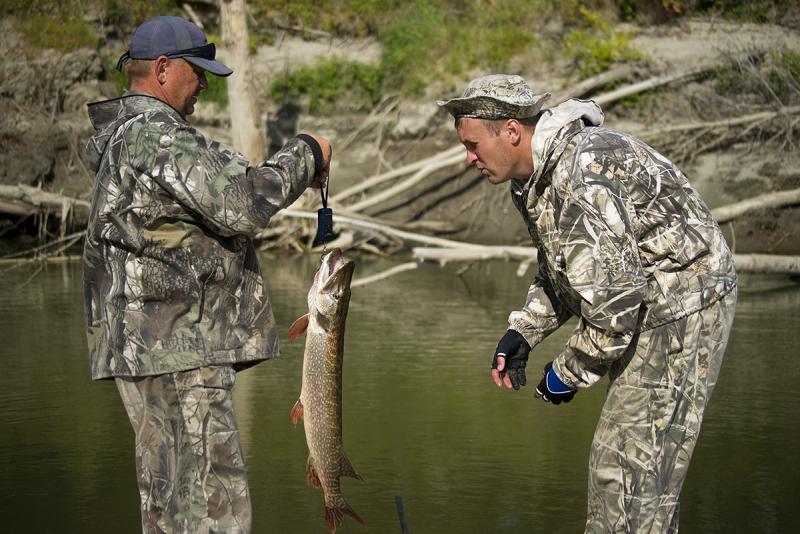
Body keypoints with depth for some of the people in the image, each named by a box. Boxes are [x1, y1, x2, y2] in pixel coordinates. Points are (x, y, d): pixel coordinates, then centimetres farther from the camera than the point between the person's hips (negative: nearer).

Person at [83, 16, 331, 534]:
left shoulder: (124, 137, 20)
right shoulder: (157, 137, -15)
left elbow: (215, 189, 26)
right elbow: (240, 207, -22)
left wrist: (290, 175, 15)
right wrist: (303, 153, -8)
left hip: (145, 344, 11)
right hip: (176, 345, -11)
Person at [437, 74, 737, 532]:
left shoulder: (580, 176, -27)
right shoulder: (538, 175, 8)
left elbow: (615, 298, -29)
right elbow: (562, 272, 21)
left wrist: (569, 373, -16)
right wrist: (523, 332, 7)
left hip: (683, 309, -11)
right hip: (646, 311, 11)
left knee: (629, 470, -12)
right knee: (633, 462, 16)